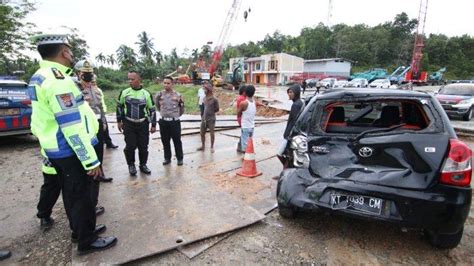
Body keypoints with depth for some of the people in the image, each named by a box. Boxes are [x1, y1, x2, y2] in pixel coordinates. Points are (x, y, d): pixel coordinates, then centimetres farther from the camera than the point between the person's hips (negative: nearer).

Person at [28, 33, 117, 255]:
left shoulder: (38, 78, 10)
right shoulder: (58, 80, -22)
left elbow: (46, 118, 17)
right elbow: (72, 126, -26)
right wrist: (91, 160, -23)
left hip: (56, 149, 10)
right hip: (71, 151, -10)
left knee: (72, 194, 21)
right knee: (81, 196, 5)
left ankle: (80, 230, 39)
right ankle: (87, 241, 22)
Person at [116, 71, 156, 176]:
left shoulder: (146, 94, -2)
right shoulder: (124, 92, 0)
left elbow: (152, 110, 2)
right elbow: (119, 106, 12)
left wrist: (153, 125, 0)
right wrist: (119, 121, 10)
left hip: (143, 124, 0)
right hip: (128, 124, 0)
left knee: (143, 146, 4)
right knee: (130, 146, 0)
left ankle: (143, 165, 23)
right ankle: (131, 165, 20)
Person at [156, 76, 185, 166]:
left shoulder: (177, 95, -5)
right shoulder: (159, 94, 0)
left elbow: (181, 108, 7)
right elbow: (158, 107, 16)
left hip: (175, 121, -2)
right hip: (163, 121, 3)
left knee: (177, 141, 5)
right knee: (165, 141, 11)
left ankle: (180, 158, 17)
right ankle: (167, 158, 25)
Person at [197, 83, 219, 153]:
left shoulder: (214, 99, -11)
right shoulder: (204, 98, 8)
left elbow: (217, 109, -4)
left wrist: (211, 112, -1)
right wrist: (206, 113, 8)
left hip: (211, 119, -6)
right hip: (204, 118, 6)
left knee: (212, 133, 2)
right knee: (202, 133, 11)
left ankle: (212, 147, 18)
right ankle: (203, 146, 28)